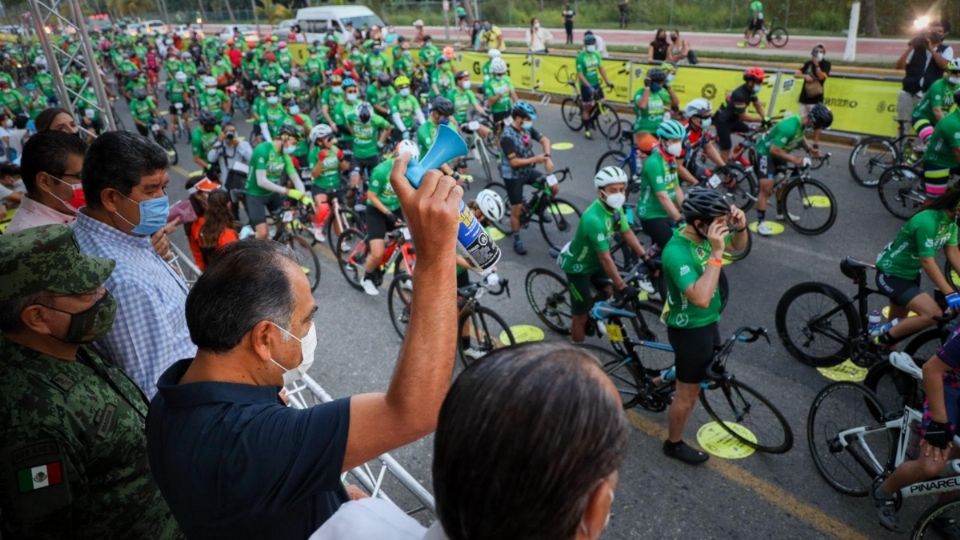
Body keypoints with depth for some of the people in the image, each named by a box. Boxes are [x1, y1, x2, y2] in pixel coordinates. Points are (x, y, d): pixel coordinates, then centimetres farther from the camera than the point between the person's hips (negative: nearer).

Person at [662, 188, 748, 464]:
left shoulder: (705, 233, -8)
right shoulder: (677, 252, -33)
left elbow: (739, 245, 7)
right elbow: (701, 298, -41)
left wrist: (740, 226, -15)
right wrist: (716, 253, -39)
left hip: (707, 321, 8)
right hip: (690, 329, -8)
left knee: (703, 371, 31)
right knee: (689, 392, 9)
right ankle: (674, 444, 29)